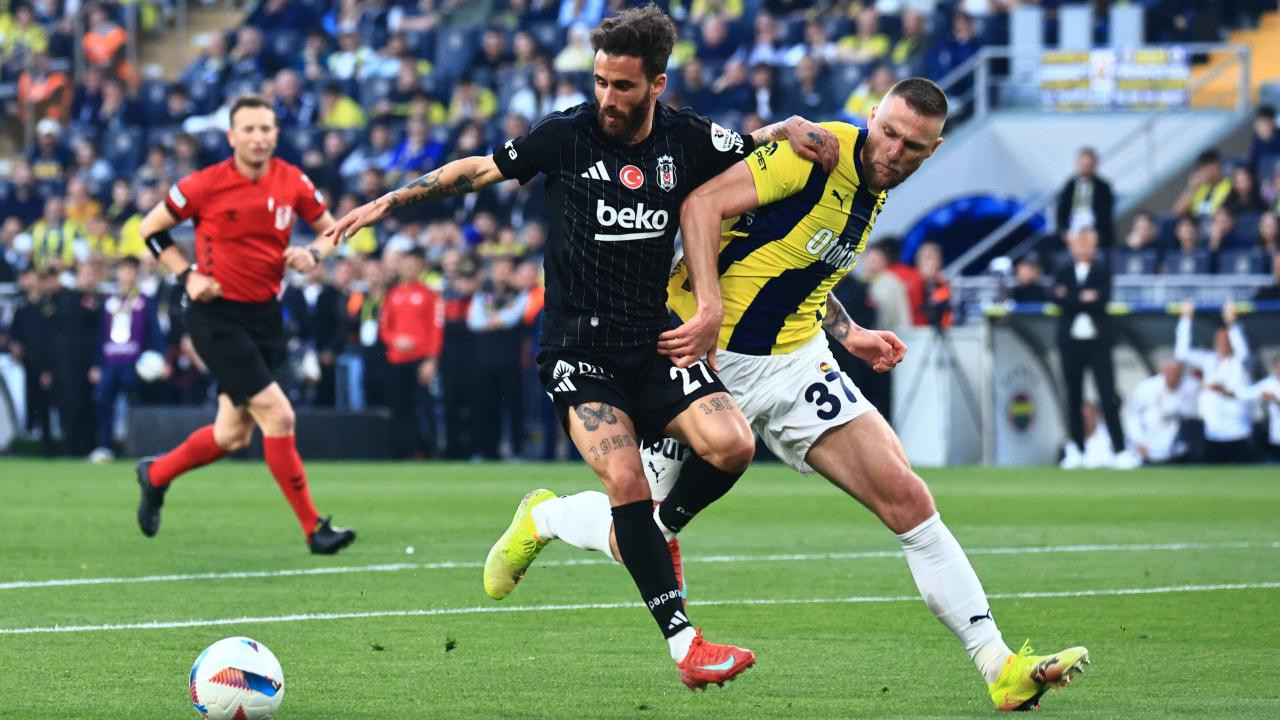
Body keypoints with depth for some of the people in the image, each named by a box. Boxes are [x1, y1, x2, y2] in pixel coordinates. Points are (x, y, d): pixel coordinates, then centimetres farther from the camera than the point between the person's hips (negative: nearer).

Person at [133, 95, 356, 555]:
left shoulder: (293, 183, 0)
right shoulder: (205, 185, -11)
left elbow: (330, 229, 14)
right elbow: (150, 228, 1)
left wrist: (313, 253, -8)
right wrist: (187, 275, -9)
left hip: (264, 314, 6)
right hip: (216, 314, -6)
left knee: (233, 434, 11)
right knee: (278, 416, -14)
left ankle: (156, 475, 37)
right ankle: (313, 529, -7)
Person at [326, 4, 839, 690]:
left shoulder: (687, 140, 0)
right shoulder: (566, 134, -5)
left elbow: (762, 144, 14)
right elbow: (478, 169, 8)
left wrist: (793, 129, -10)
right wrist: (389, 200, 4)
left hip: (654, 342, 3)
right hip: (577, 346, -3)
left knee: (731, 445, -20)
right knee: (625, 479, -23)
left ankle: (654, 529, 12)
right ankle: (683, 642, -19)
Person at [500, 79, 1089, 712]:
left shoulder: (873, 195, 10)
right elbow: (703, 203, -23)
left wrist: (848, 335, 15)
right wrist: (709, 309, -32)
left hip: (795, 364, 6)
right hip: (711, 360, -6)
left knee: (905, 496, -11)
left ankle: (1000, 668, -11)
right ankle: (544, 517, 37)